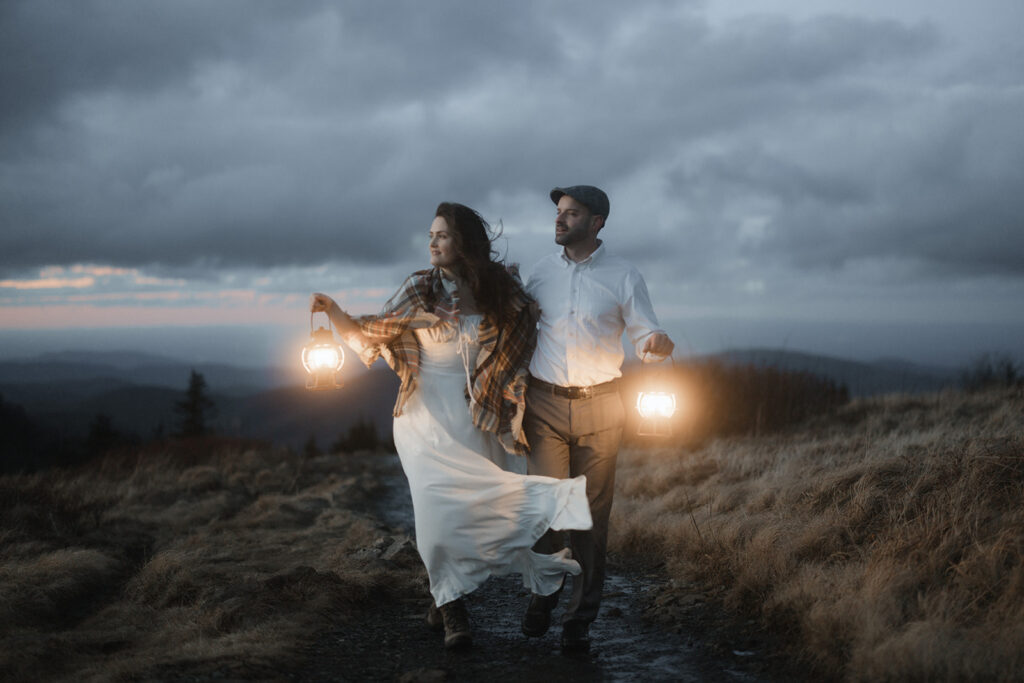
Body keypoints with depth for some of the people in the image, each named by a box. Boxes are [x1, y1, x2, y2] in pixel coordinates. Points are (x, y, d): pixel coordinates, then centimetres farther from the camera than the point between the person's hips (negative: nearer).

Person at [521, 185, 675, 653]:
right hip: (545, 404, 1)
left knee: (592, 512, 2)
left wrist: (657, 344, -23)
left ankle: (580, 619, 12)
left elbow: (644, 334, -1)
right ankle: (541, 596, 19)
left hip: (599, 407, -1)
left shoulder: (623, 277, 0)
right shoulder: (542, 271, 8)